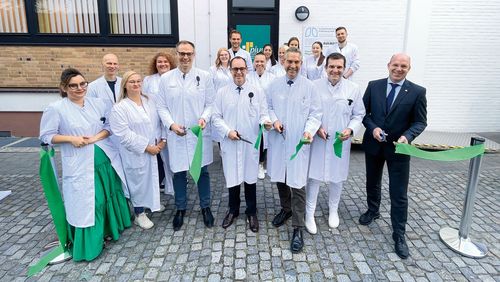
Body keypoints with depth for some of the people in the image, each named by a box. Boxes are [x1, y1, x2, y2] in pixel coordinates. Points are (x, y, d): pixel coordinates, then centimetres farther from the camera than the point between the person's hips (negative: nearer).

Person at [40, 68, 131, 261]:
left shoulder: (98, 103, 3)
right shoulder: (55, 108, -8)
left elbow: (109, 126, 6)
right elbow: (46, 136, -3)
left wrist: (96, 137, -12)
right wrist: (71, 139, -17)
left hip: (105, 159, 5)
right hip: (80, 164, -4)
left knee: (109, 195, 17)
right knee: (85, 203, 2)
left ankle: (110, 227, 41)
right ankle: (88, 243, 19)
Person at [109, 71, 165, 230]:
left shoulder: (149, 101, 7)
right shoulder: (119, 108, -13)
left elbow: (158, 122, 10)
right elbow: (124, 134, -18)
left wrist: (162, 140, -4)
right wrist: (146, 147, -18)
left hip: (154, 150, 5)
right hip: (136, 154, -5)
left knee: (152, 178, 17)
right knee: (138, 181, 7)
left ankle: (152, 203, 42)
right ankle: (139, 214, 25)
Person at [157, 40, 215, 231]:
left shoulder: (204, 76, -2)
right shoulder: (166, 78, 1)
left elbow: (210, 103, 1)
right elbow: (162, 106, 3)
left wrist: (204, 118, -17)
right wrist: (171, 124, -12)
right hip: (176, 134, 1)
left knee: (202, 171, 11)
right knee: (178, 172, 11)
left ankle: (205, 207, 29)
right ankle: (180, 209, 30)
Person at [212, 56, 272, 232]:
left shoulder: (257, 92, 2)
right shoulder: (222, 93, 2)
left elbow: (263, 114, 2)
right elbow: (216, 117, 2)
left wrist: (266, 121, -20)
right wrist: (228, 131, -13)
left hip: (251, 143, 0)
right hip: (230, 143, 0)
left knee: (250, 178, 11)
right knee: (232, 177, 12)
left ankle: (251, 212, 30)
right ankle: (233, 210, 34)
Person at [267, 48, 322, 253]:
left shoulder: (309, 86, -3)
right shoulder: (274, 84, 4)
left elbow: (315, 113, -3)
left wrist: (309, 130, -20)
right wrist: (274, 120, -8)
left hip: (298, 142, -3)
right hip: (278, 140, 3)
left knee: (297, 184, -3)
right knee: (280, 178, 17)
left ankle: (298, 229, 9)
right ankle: (286, 209, 43)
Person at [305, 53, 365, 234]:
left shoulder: (353, 89, -1)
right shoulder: (315, 86, -5)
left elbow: (358, 115, 4)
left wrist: (350, 129, -12)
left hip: (340, 142, 2)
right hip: (317, 140, -1)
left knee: (337, 177, 15)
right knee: (314, 176, 3)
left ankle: (333, 210, 37)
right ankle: (309, 214, 18)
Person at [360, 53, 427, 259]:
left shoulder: (417, 92, -6)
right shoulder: (374, 86, 0)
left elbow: (420, 121, -4)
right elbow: (363, 112, 2)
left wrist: (407, 136, -23)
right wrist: (373, 128, -15)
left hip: (398, 149, -2)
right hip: (373, 145, 3)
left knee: (399, 194, 1)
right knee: (372, 183, 21)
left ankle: (399, 235, 15)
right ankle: (373, 211, 47)